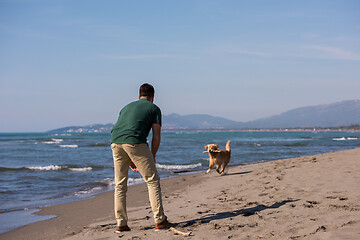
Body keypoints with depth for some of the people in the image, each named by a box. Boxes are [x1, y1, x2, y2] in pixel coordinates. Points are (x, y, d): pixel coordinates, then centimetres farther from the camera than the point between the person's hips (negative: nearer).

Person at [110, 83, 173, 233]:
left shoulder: (127, 107, 34)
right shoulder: (154, 108, 19)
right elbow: (156, 136, 10)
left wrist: (130, 160, 35)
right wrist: (152, 157, 23)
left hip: (115, 142, 5)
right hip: (135, 142, -5)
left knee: (120, 185, 14)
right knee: (152, 181, 6)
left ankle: (121, 224, 14)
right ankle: (159, 220, 5)